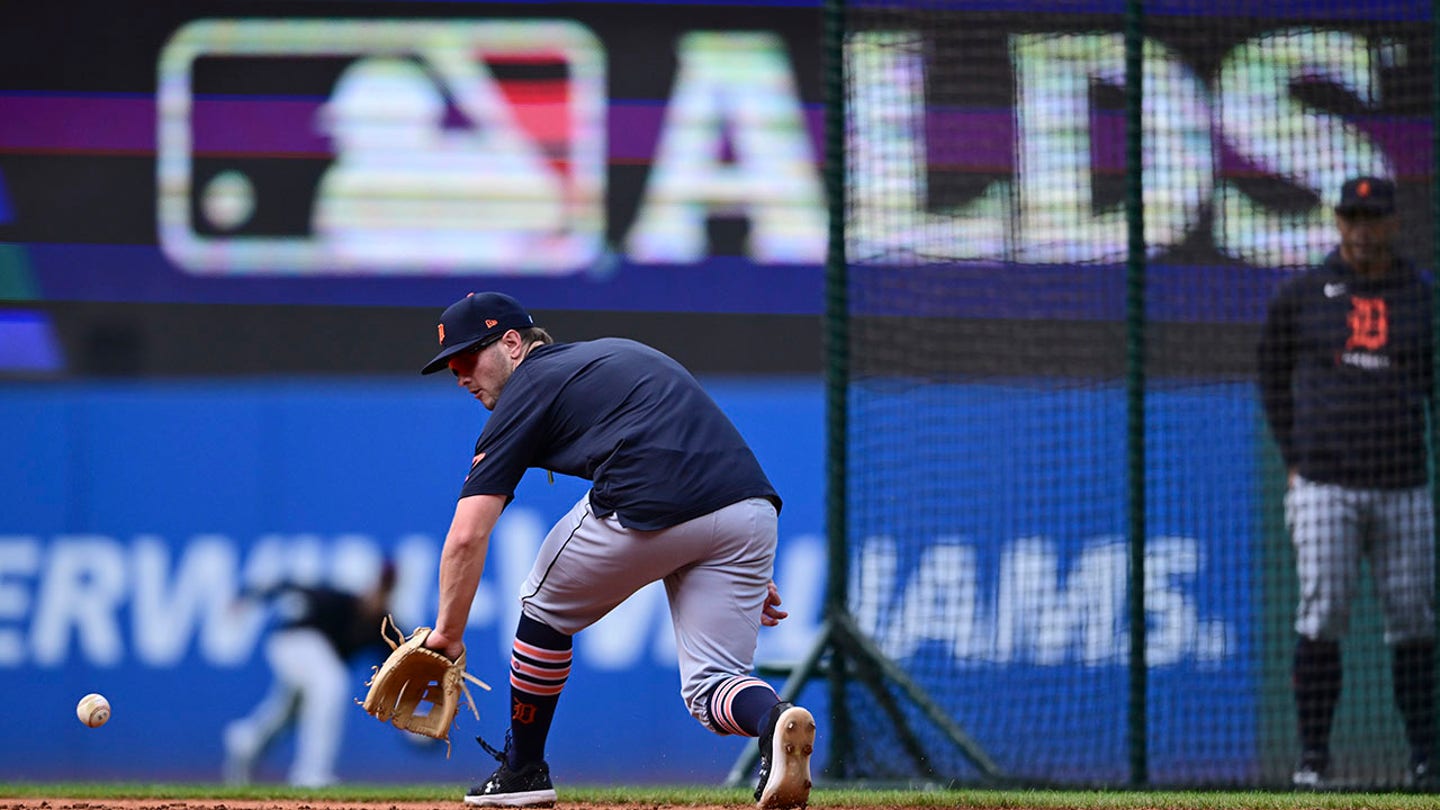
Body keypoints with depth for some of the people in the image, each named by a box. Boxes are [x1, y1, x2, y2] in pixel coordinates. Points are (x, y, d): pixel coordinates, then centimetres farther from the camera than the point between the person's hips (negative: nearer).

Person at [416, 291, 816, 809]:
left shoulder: (527, 391, 11)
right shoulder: (621, 353, 32)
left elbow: (467, 535, 3)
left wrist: (447, 634, 12)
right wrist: (745, 568, 28)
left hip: (647, 511, -6)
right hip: (752, 506, 6)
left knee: (546, 607, 23)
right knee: (710, 690, 11)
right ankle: (773, 721, -23)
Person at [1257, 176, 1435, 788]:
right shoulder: (1301, 296, 6)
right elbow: (1273, 378, 16)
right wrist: (1294, 458, 7)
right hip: (1325, 487, -1)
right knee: (1321, 617, -8)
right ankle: (1313, 755, -3)